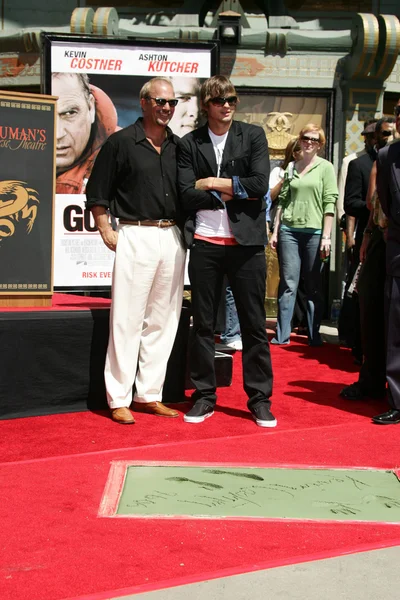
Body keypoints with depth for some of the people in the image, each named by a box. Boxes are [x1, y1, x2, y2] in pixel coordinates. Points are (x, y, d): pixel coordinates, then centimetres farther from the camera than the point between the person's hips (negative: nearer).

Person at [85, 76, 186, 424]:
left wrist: (186, 231, 8)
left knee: (163, 320, 8)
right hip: (135, 236, -5)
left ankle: (149, 394, 19)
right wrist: (106, 231, -6)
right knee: (127, 320, -3)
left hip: (172, 238, 5)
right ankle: (119, 399, 5)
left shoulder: (180, 147, 12)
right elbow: (97, 192, 2)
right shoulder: (121, 143, 0)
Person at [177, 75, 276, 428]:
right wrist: (233, 193, -9)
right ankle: (205, 397, 18)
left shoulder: (253, 136, 4)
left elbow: (260, 184, -9)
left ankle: (260, 398, 14)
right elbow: (188, 196, -6)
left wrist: (214, 182, -8)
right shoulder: (190, 144, 5)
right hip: (205, 243, 1)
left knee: (254, 324, 4)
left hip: (246, 243, -1)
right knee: (203, 324, 7)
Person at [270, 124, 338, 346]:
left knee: (314, 286, 5)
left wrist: (326, 237, -10)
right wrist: (275, 231, 8)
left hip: (314, 232, -2)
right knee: (288, 284, 0)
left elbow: (330, 203, -3)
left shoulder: (326, 167, 2)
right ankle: (282, 335, 1)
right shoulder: (291, 167, 11)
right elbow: (283, 201, 13)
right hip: (289, 230, 2)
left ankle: (314, 335, 12)